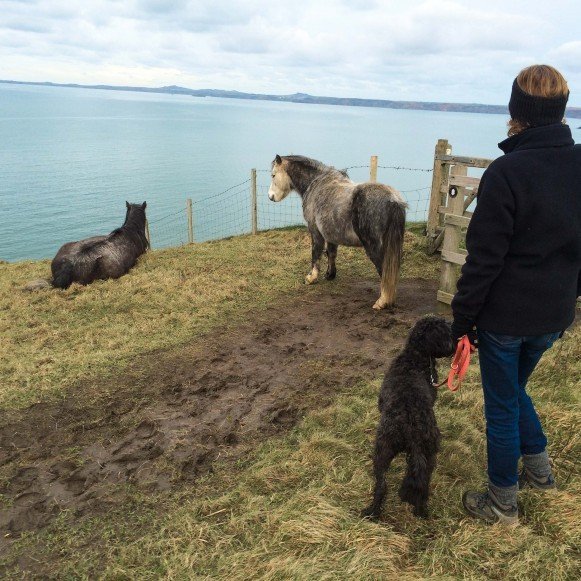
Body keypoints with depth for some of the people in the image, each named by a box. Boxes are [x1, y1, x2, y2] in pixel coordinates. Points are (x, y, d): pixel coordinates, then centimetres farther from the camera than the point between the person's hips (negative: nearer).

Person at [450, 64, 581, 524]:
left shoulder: (507, 172, -20)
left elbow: (484, 258, -19)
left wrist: (463, 318, -10)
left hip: (506, 316, -6)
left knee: (502, 407, 11)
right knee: (514, 388, 29)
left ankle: (502, 503, 28)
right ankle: (539, 468, 42)